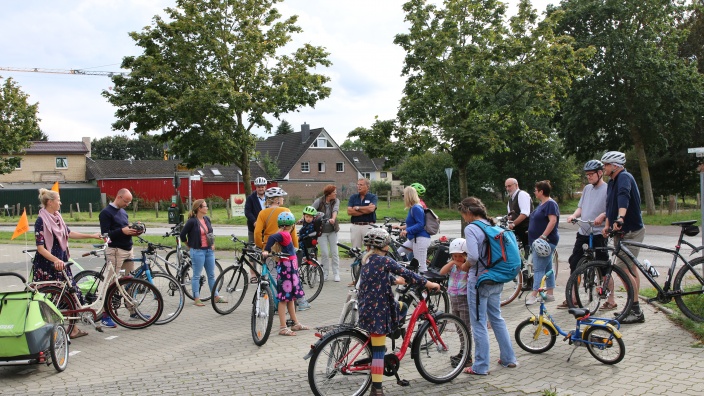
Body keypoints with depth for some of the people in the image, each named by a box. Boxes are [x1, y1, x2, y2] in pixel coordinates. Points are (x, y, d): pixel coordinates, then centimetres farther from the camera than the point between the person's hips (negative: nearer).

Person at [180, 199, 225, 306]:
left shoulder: (207, 219, 7)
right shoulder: (192, 221, -13)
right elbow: (182, 235, -7)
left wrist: (213, 244, 10)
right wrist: (190, 245, 3)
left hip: (209, 250, 7)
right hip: (198, 251, -6)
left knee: (211, 274, 12)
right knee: (197, 276, 3)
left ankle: (216, 296, 20)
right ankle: (196, 299, 10)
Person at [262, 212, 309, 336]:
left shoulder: (283, 234, 11)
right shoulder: (285, 235, -17)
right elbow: (272, 237, -31)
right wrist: (266, 251, -31)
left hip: (290, 269, 10)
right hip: (286, 269, -10)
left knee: (290, 297, 17)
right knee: (284, 298, -5)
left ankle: (296, 323, 28)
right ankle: (283, 328, 0)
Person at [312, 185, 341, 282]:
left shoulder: (336, 201, -2)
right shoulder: (319, 201, -9)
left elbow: (335, 210, -19)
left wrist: (333, 219, -39)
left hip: (332, 230, 2)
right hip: (321, 230, -2)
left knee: (334, 252, 3)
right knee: (324, 253, -3)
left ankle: (336, 274, 13)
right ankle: (325, 273, 11)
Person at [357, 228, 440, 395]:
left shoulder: (367, 260, 12)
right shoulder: (383, 260, -14)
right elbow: (406, 274, -16)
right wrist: (428, 283, -10)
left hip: (367, 308, 9)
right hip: (377, 311, -9)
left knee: (402, 307, 27)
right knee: (378, 350, -3)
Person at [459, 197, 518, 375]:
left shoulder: (471, 229, -16)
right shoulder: (492, 226, 8)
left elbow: (473, 256, -26)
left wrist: (467, 265, -5)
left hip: (479, 281, -8)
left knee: (479, 324, 2)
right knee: (497, 319, 20)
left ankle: (481, 366, 10)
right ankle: (508, 358, 27)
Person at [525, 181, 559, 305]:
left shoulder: (550, 204, -14)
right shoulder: (542, 204, 17)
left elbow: (553, 221, -24)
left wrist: (543, 236, -28)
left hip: (545, 241, -10)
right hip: (539, 241, 10)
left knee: (538, 269, -11)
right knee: (547, 268, 12)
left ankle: (533, 295, -12)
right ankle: (550, 294, 17)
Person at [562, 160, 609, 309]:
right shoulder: (587, 188, 16)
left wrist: (602, 216, -30)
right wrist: (574, 215, -1)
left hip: (599, 233, -7)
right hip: (583, 232, 7)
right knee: (574, 264, 7)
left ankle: (611, 301, 10)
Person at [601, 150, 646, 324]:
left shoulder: (624, 177, -19)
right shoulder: (612, 182, 12)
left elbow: (624, 196, -37)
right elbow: (610, 205, 17)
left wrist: (620, 218, -53)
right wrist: (607, 225, 5)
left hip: (631, 231, -10)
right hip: (623, 231, 10)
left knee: (623, 268, -15)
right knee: (630, 268, 15)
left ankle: (636, 311, -9)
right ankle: (633, 309, 24)